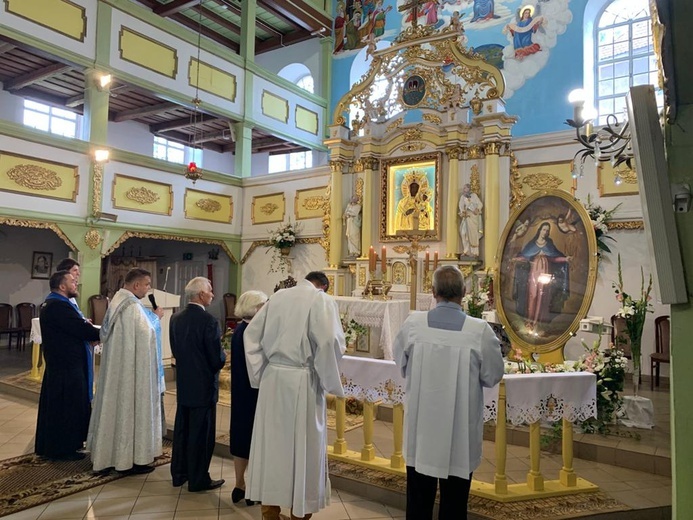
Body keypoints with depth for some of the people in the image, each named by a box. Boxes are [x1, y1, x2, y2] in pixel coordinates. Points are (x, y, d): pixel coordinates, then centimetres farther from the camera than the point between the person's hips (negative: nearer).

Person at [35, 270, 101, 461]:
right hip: (66, 366, -11)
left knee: (56, 406, 19)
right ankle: (62, 448, 13)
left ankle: (50, 445, 31)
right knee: (66, 406, 1)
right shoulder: (58, 306, -23)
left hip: (59, 363, 11)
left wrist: (85, 325, -2)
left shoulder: (53, 304, 13)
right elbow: (83, 330, -23)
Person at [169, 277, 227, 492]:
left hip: (182, 385, 7)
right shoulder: (209, 321, -22)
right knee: (202, 434, 5)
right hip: (203, 386, -7)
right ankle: (199, 480, 16)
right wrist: (223, 355, 2)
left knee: (181, 430, 18)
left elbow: (175, 350, 7)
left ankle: (179, 473, 31)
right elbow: (218, 359, -19)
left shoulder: (176, 318, 0)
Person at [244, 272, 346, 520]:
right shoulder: (321, 300, -6)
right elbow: (329, 341, -19)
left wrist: (260, 373, 9)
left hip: (272, 377, 5)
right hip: (302, 381, -5)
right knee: (302, 446, 8)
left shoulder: (278, 296, 8)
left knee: (272, 443, 14)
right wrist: (329, 381, -6)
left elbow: (251, 334, 8)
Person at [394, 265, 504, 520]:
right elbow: (493, 376, -5)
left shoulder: (412, 323, -13)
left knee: (419, 498, 19)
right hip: (460, 430, -1)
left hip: (421, 425, 1)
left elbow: (401, 365, 3)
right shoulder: (480, 330, -18)